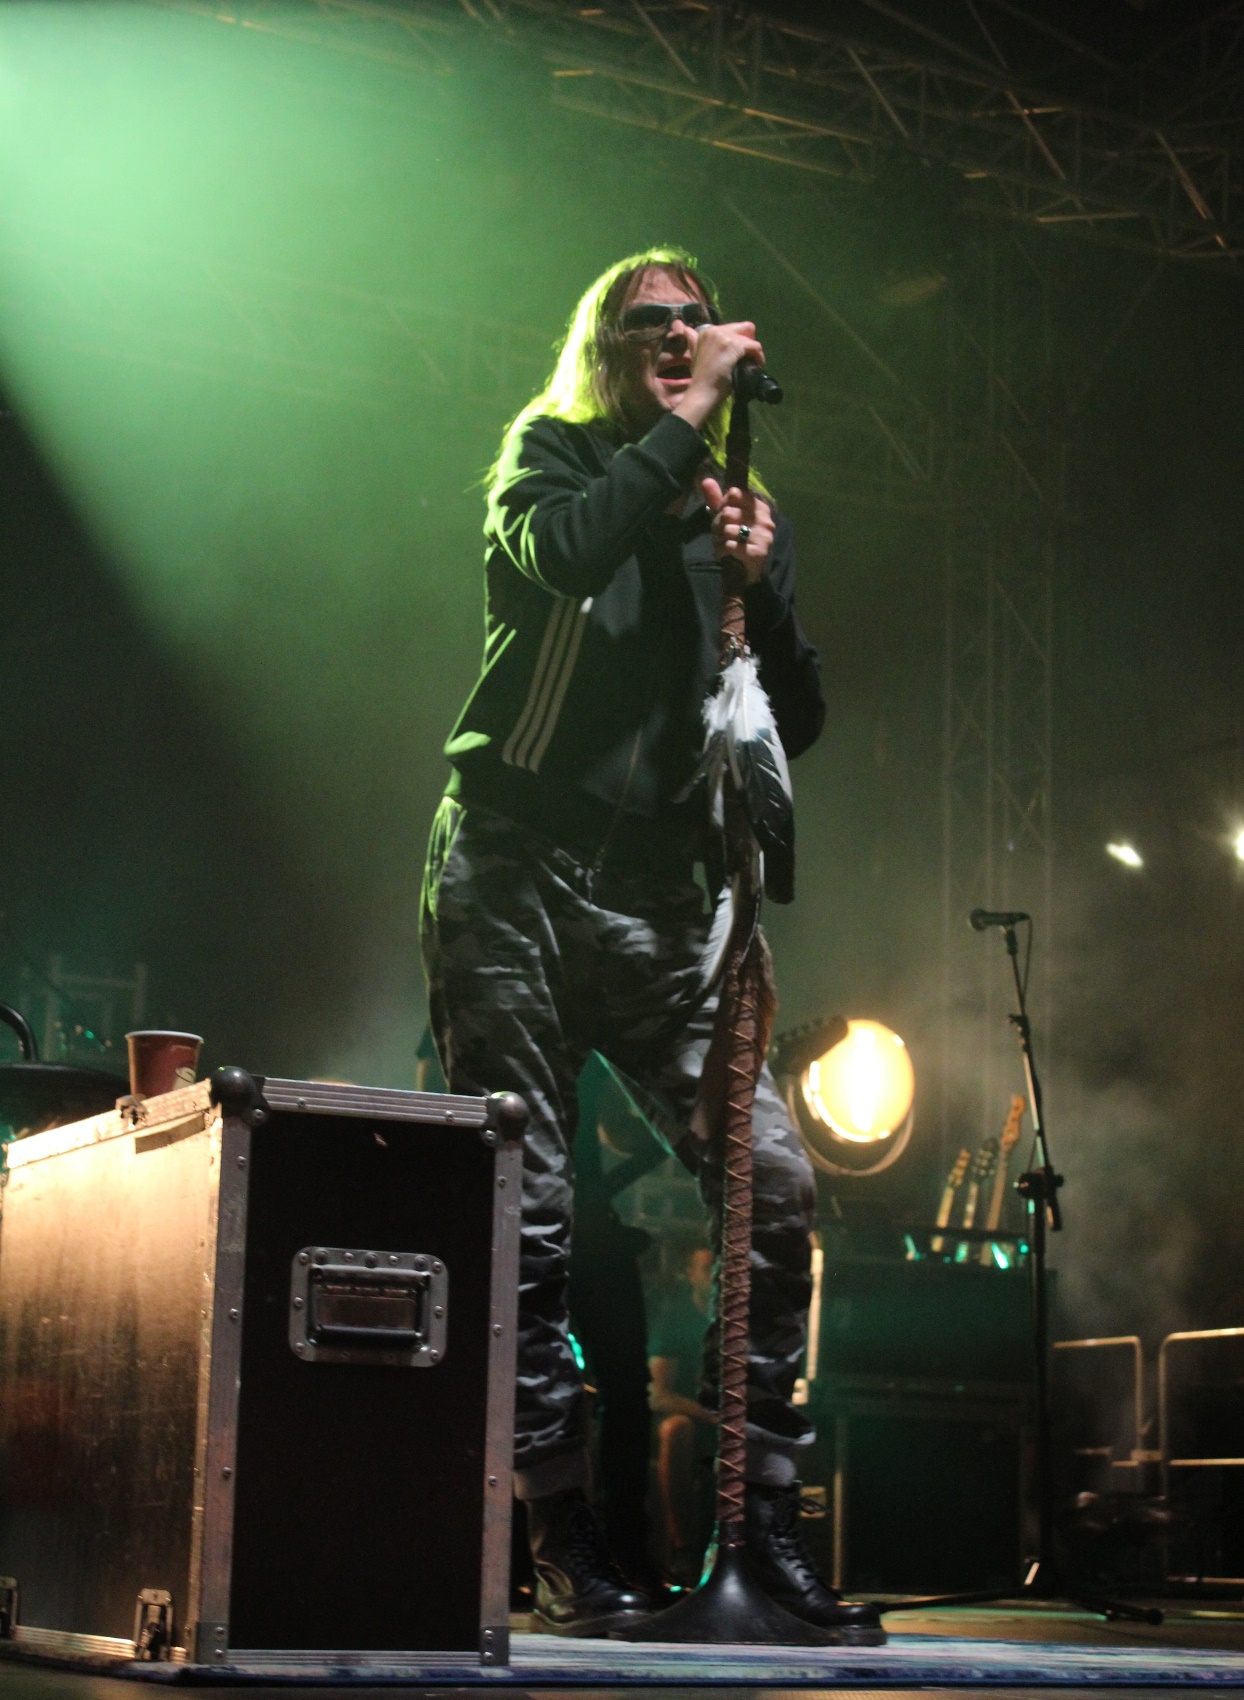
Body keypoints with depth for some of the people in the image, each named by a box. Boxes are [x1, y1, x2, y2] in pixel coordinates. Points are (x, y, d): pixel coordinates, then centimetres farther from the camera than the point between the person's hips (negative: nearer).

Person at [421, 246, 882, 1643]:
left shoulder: (745, 511, 17)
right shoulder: (551, 455, 7)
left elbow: (798, 725, 10)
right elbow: (558, 551, -19)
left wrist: (758, 586, -4)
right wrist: (687, 424, -12)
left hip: (656, 892, 3)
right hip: (513, 871, -3)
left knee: (772, 1180, -10)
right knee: (526, 1216, -5)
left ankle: (763, 1524, -1)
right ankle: (565, 1545, 4)